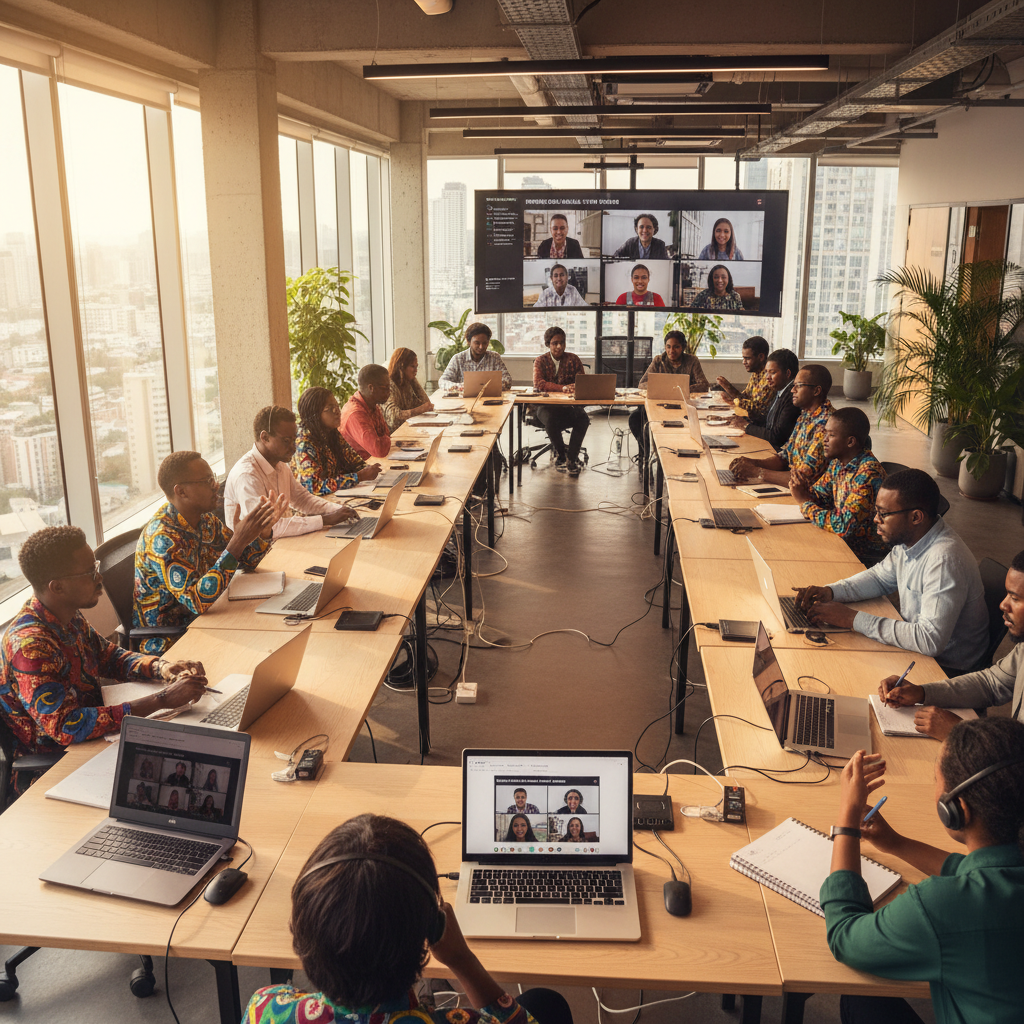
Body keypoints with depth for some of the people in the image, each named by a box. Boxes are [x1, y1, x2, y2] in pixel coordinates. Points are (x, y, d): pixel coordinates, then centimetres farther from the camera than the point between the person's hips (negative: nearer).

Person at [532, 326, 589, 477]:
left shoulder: (573, 359, 10)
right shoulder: (540, 361, 5)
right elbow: (538, 383, -12)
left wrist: (577, 386, -22)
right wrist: (562, 388, -26)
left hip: (569, 404, 2)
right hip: (546, 404, -2)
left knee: (583, 419, -29)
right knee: (550, 419, -36)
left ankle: (572, 458, -17)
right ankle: (560, 454, -9)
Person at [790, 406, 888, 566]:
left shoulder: (868, 473, -24)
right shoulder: (837, 462, 2)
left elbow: (843, 526, -28)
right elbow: (820, 495, 13)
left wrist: (805, 502, -17)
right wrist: (804, 490, -10)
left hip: (865, 556, -7)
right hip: (843, 542, 7)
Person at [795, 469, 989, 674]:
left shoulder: (944, 560, -31)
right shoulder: (908, 539, -3)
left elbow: (931, 640, -35)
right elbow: (881, 577, 15)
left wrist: (854, 619, -30)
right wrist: (831, 591, -3)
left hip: (948, 670, -8)